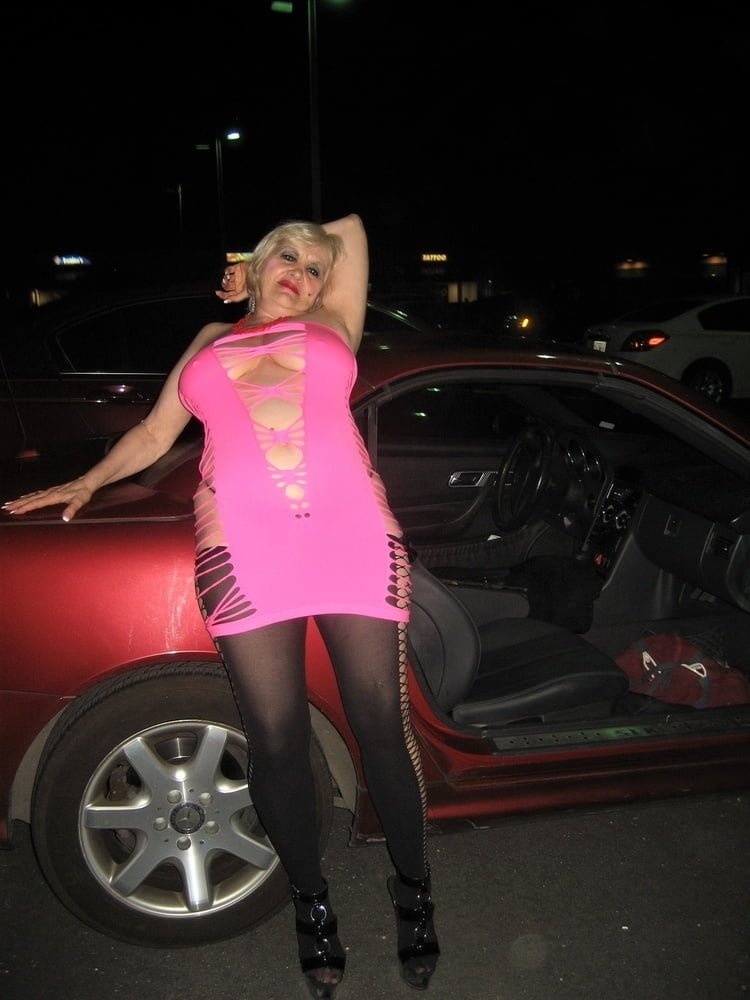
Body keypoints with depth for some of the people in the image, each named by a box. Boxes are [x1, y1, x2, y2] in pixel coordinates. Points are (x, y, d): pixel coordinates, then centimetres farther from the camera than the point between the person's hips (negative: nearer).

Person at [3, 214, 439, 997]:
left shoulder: (332, 326, 23)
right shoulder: (209, 344, 26)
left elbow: (350, 226, 33)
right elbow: (153, 434, 31)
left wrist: (263, 291, 36)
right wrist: (86, 483, 26)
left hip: (353, 537, 0)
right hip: (245, 553, 1)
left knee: (382, 727, 3)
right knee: (277, 740, 4)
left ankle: (413, 890, 25)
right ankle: (310, 903, 27)